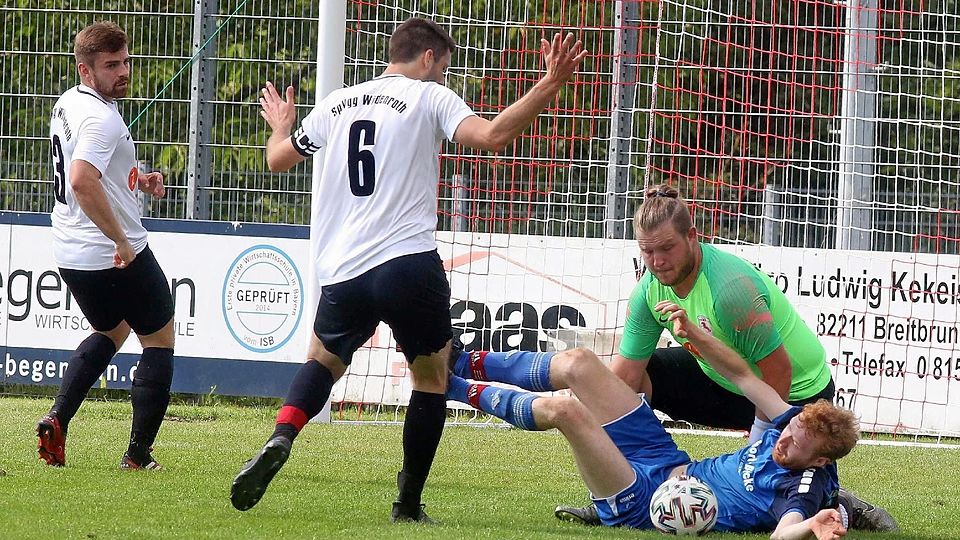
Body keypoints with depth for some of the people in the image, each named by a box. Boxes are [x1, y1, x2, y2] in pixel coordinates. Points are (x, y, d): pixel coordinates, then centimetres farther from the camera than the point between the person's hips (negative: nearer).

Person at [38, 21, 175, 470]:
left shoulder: (67, 104, 9)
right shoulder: (101, 118, -21)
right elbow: (82, 182, -36)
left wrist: (137, 180, 13)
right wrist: (121, 240, -29)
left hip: (71, 255, 9)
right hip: (116, 256, -9)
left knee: (109, 332, 29)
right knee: (159, 340, 9)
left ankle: (57, 419, 11)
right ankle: (139, 454, 5)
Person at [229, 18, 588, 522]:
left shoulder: (337, 103, 16)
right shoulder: (428, 96, 2)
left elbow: (278, 158, 30)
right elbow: (492, 135, -15)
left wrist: (280, 128, 53)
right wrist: (549, 84, -12)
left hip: (342, 272, 4)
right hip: (408, 263, -4)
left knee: (323, 361, 24)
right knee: (431, 376, 13)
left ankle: (279, 441, -5)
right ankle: (409, 504, 10)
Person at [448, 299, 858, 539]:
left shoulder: (803, 490, -24)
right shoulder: (795, 425, -3)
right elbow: (742, 375, 6)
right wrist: (692, 333, -4)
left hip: (644, 504, -8)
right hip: (672, 464, 8)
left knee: (565, 409, -22)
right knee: (577, 363, 6)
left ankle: (462, 390, 5)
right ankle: (468, 366, 27)